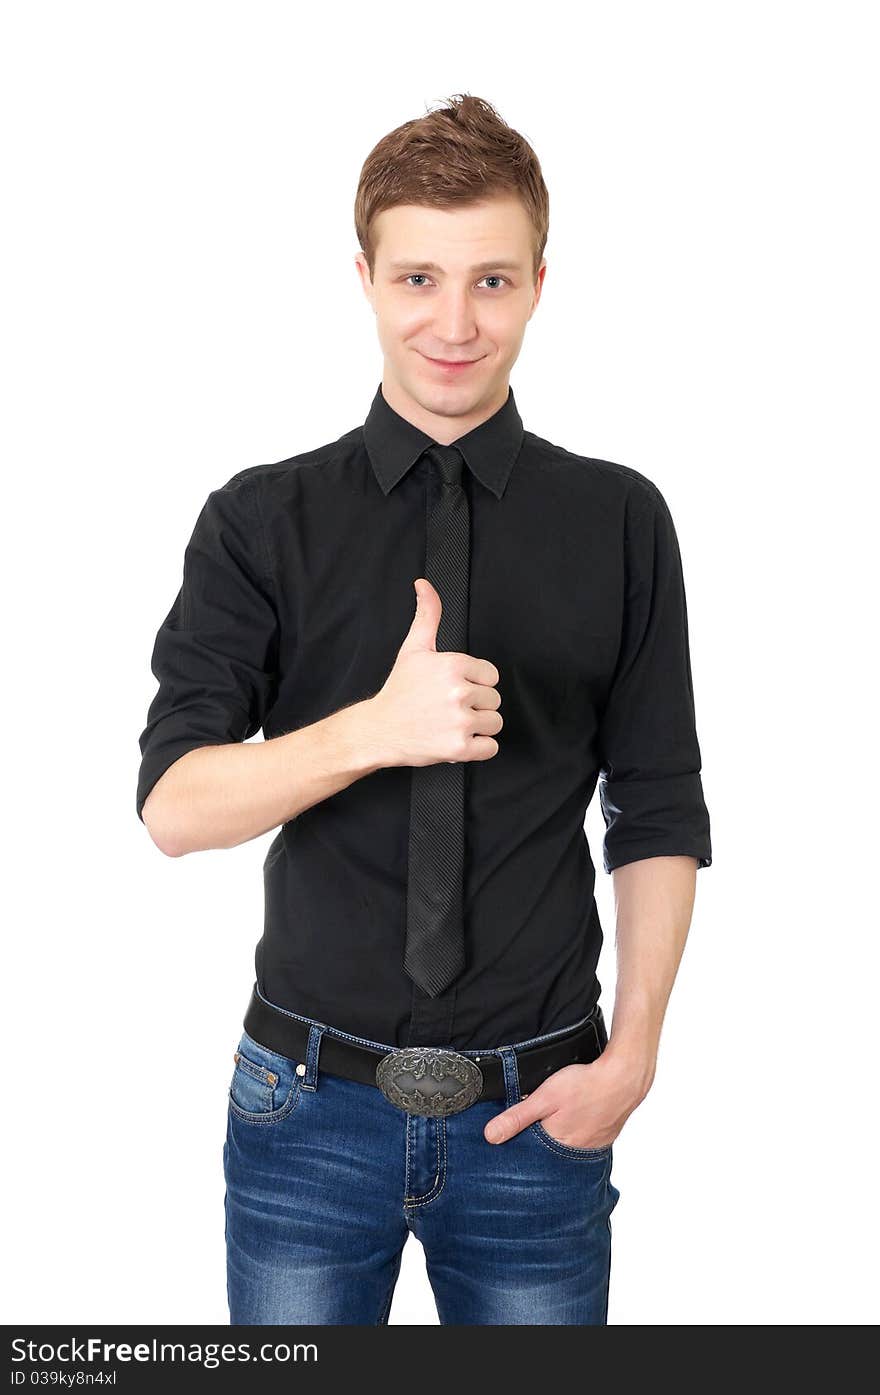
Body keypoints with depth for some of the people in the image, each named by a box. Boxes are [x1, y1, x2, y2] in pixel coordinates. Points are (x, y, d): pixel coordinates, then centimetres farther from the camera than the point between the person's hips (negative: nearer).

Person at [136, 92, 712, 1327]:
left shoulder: (620, 522, -1)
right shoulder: (263, 521, -3)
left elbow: (659, 817, 2)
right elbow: (172, 805, -11)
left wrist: (632, 1055, -6)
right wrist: (373, 729, -26)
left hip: (536, 1112, 1)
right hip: (312, 1108, 0)